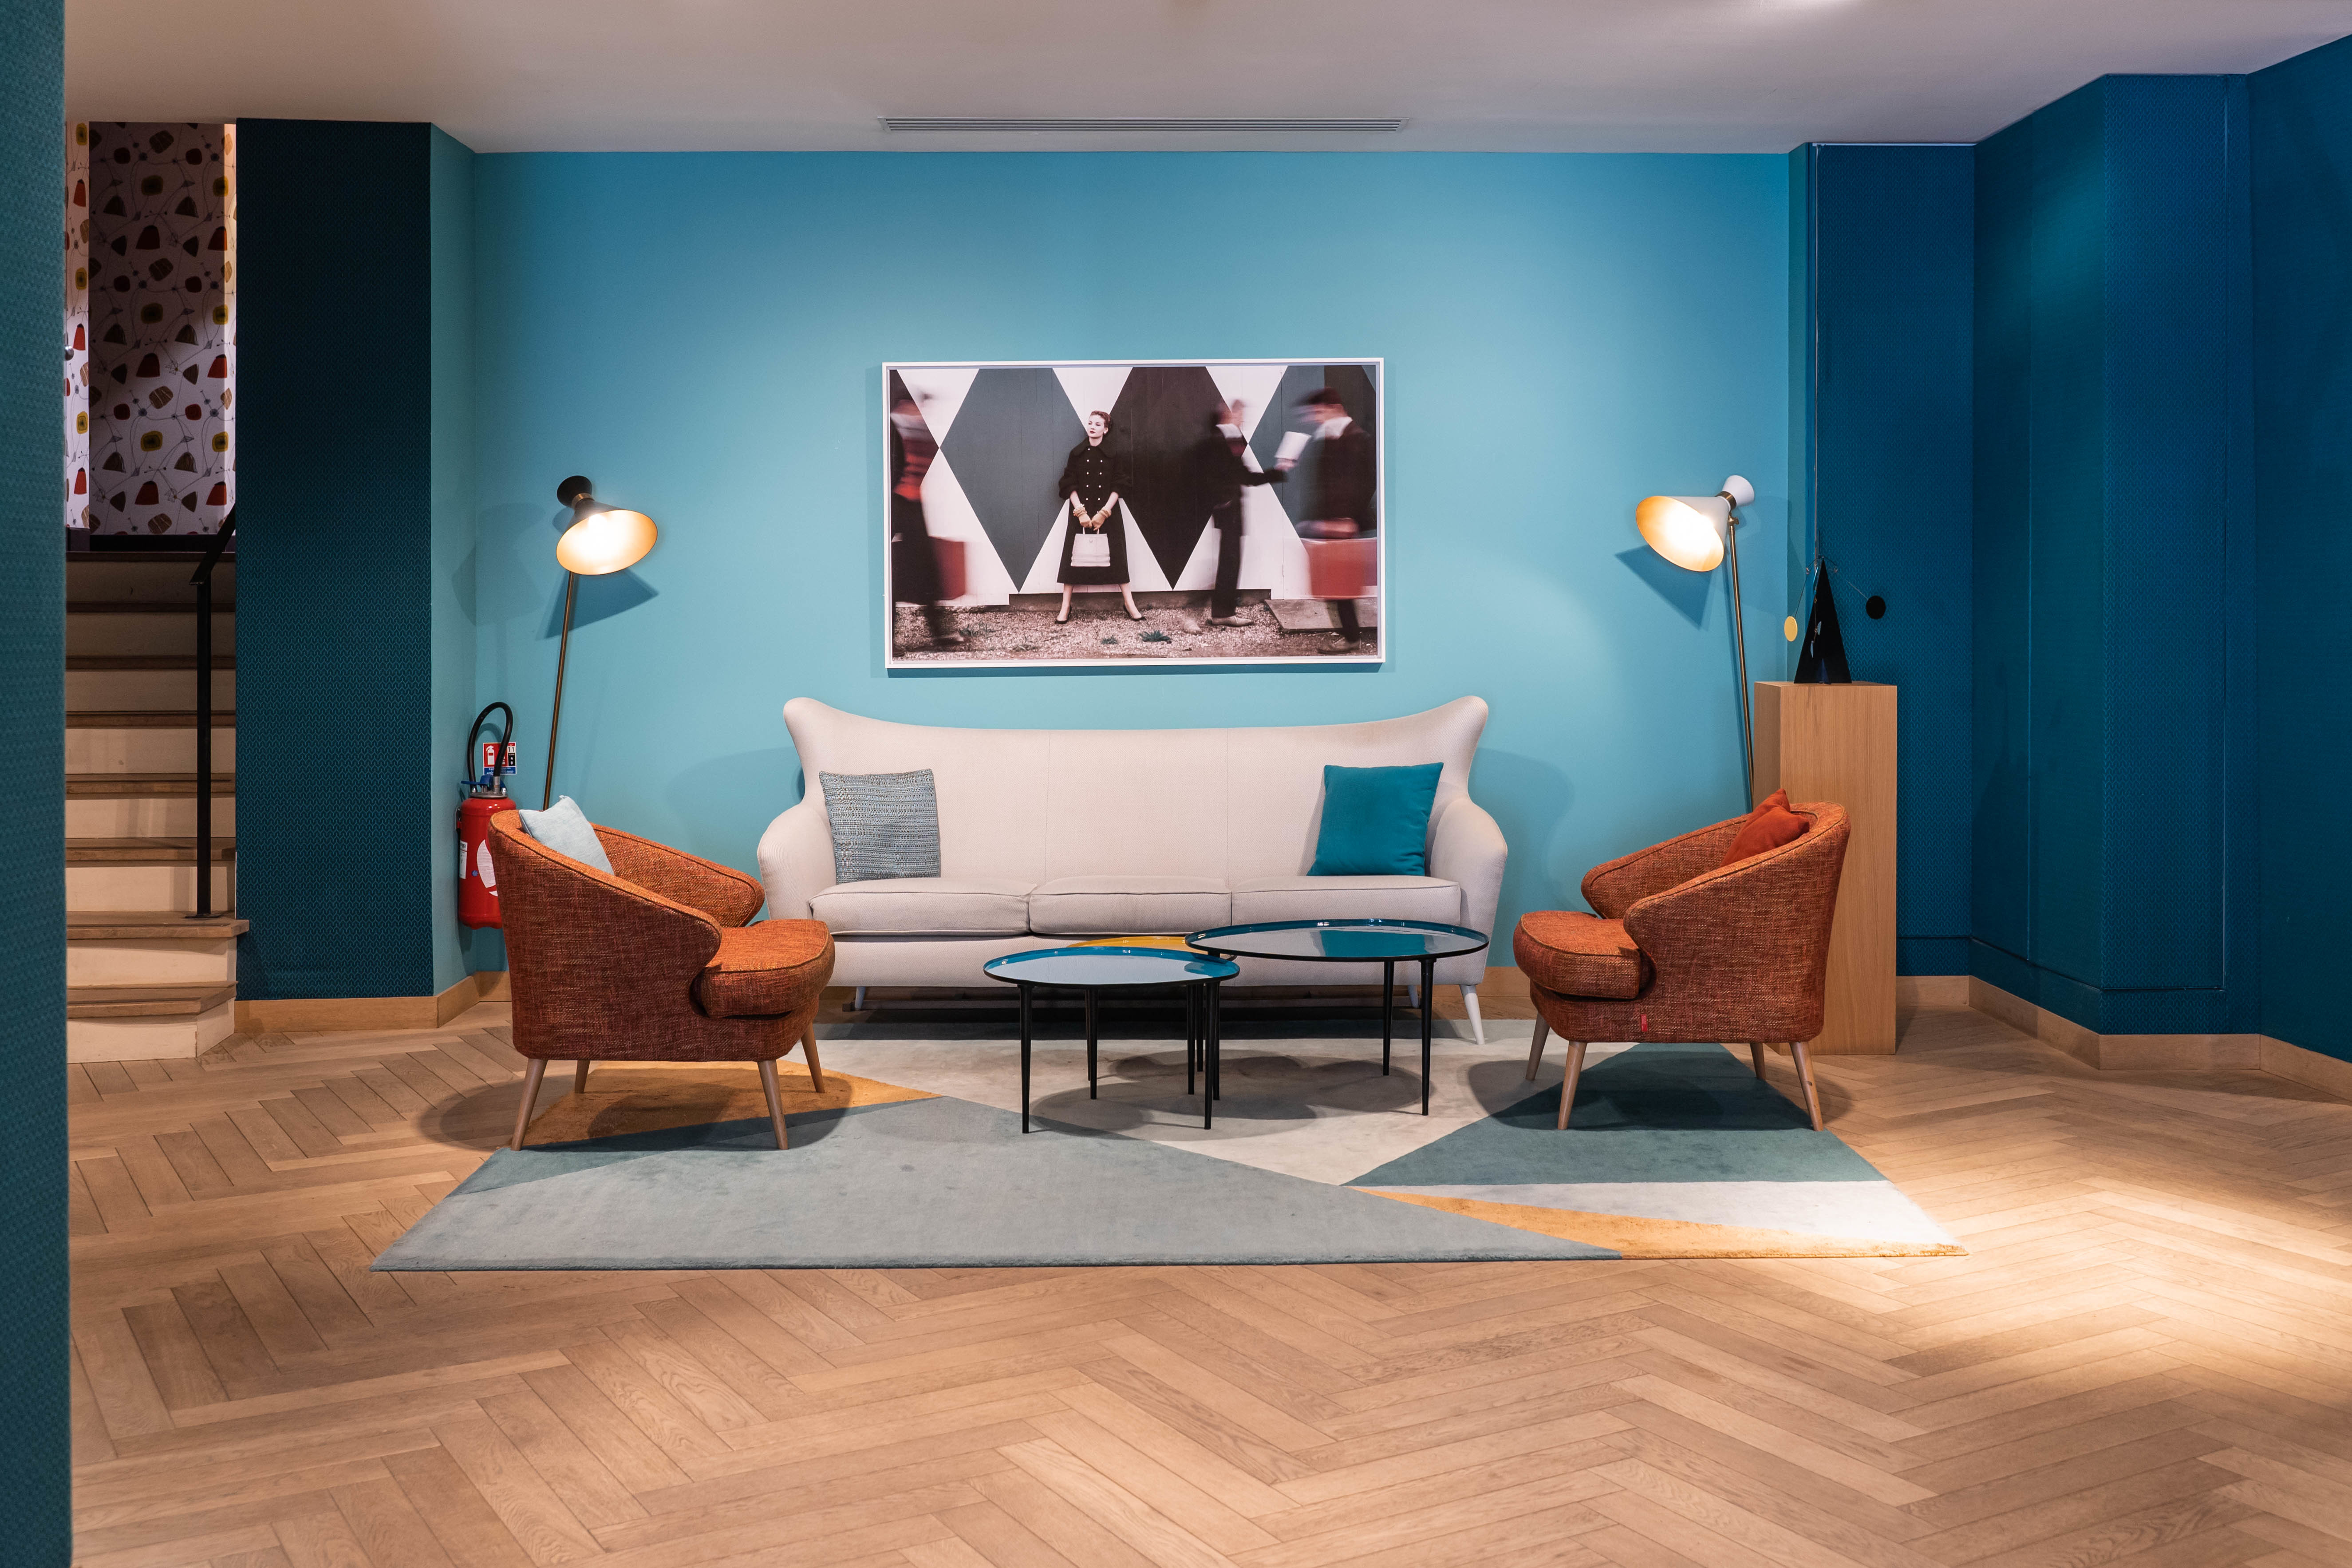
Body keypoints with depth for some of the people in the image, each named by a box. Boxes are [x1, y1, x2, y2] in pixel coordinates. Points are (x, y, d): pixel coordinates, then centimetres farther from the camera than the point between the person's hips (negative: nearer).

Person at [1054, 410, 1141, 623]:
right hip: (1081, 514, 1)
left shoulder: (1113, 455, 1)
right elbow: (1070, 486, 0)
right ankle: (1065, 608, 3)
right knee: (1074, 557, -1)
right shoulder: (1077, 453, 3)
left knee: (1116, 557, 0)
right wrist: (1081, 512, -11)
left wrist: (1104, 513, -12)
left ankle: (1130, 606, 5)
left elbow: (1117, 487, -3)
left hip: (1108, 513, -1)